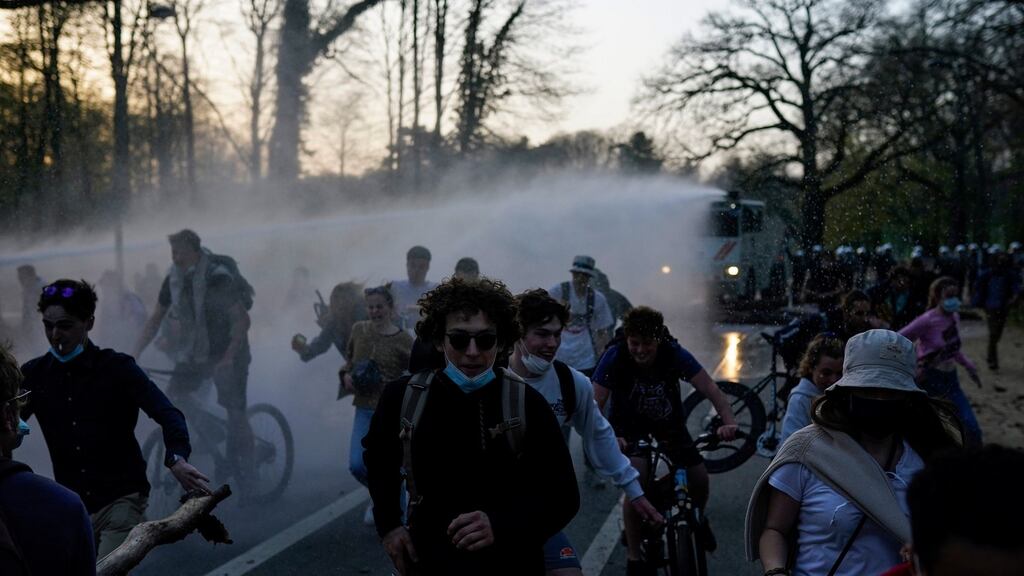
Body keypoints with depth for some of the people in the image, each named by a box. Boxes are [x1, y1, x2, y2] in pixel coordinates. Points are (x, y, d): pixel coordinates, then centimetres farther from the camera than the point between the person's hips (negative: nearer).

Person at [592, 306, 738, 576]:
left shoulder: (674, 354, -25)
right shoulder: (615, 357, -28)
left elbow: (712, 391, -28)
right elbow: (595, 406, -31)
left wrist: (729, 422, -46)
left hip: (668, 421, 2)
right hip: (629, 424, -2)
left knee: (699, 477, -8)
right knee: (636, 478, -26)